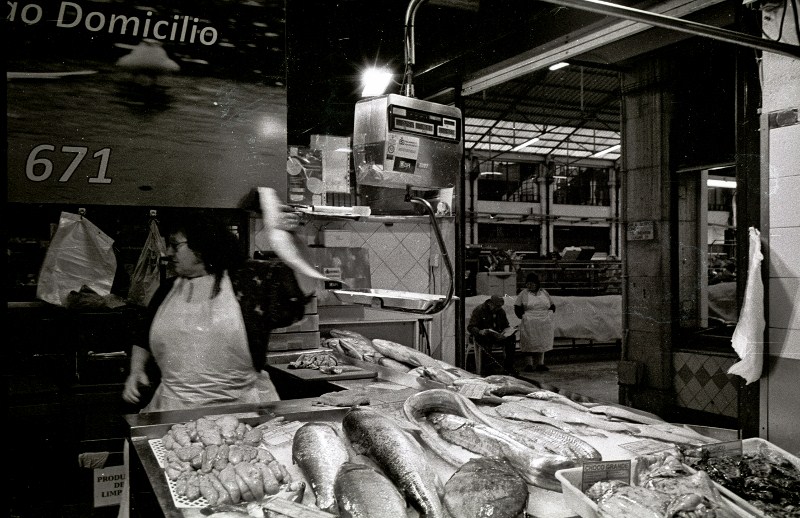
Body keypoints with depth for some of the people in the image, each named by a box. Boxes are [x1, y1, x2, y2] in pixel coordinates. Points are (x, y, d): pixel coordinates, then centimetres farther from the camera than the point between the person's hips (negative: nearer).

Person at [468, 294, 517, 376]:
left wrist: (508, 330, -7)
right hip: (482, 335, -5)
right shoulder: (478, 310, -6)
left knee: (511, 337, -21)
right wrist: (480, 331, -31)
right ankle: (484, 371, -31)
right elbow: (470, 327, -11)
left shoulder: (501, 312, 11)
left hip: (496, 335, 5)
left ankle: (508, 367, -13)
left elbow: (506, 326, 19)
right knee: (486, 343, -39)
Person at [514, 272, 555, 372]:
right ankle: (529, 364, 3)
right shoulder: (523, 294, 1)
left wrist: (549, 314, 6)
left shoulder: (544, 293, 12)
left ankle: (540, 363, 15)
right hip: (529, 324, -4)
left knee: (542, 343, 8)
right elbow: (517, 308, -1)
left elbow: (552, 306, 19)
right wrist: (523, 317, -10)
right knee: (529, 343, -4)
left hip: (544, 324, 4)